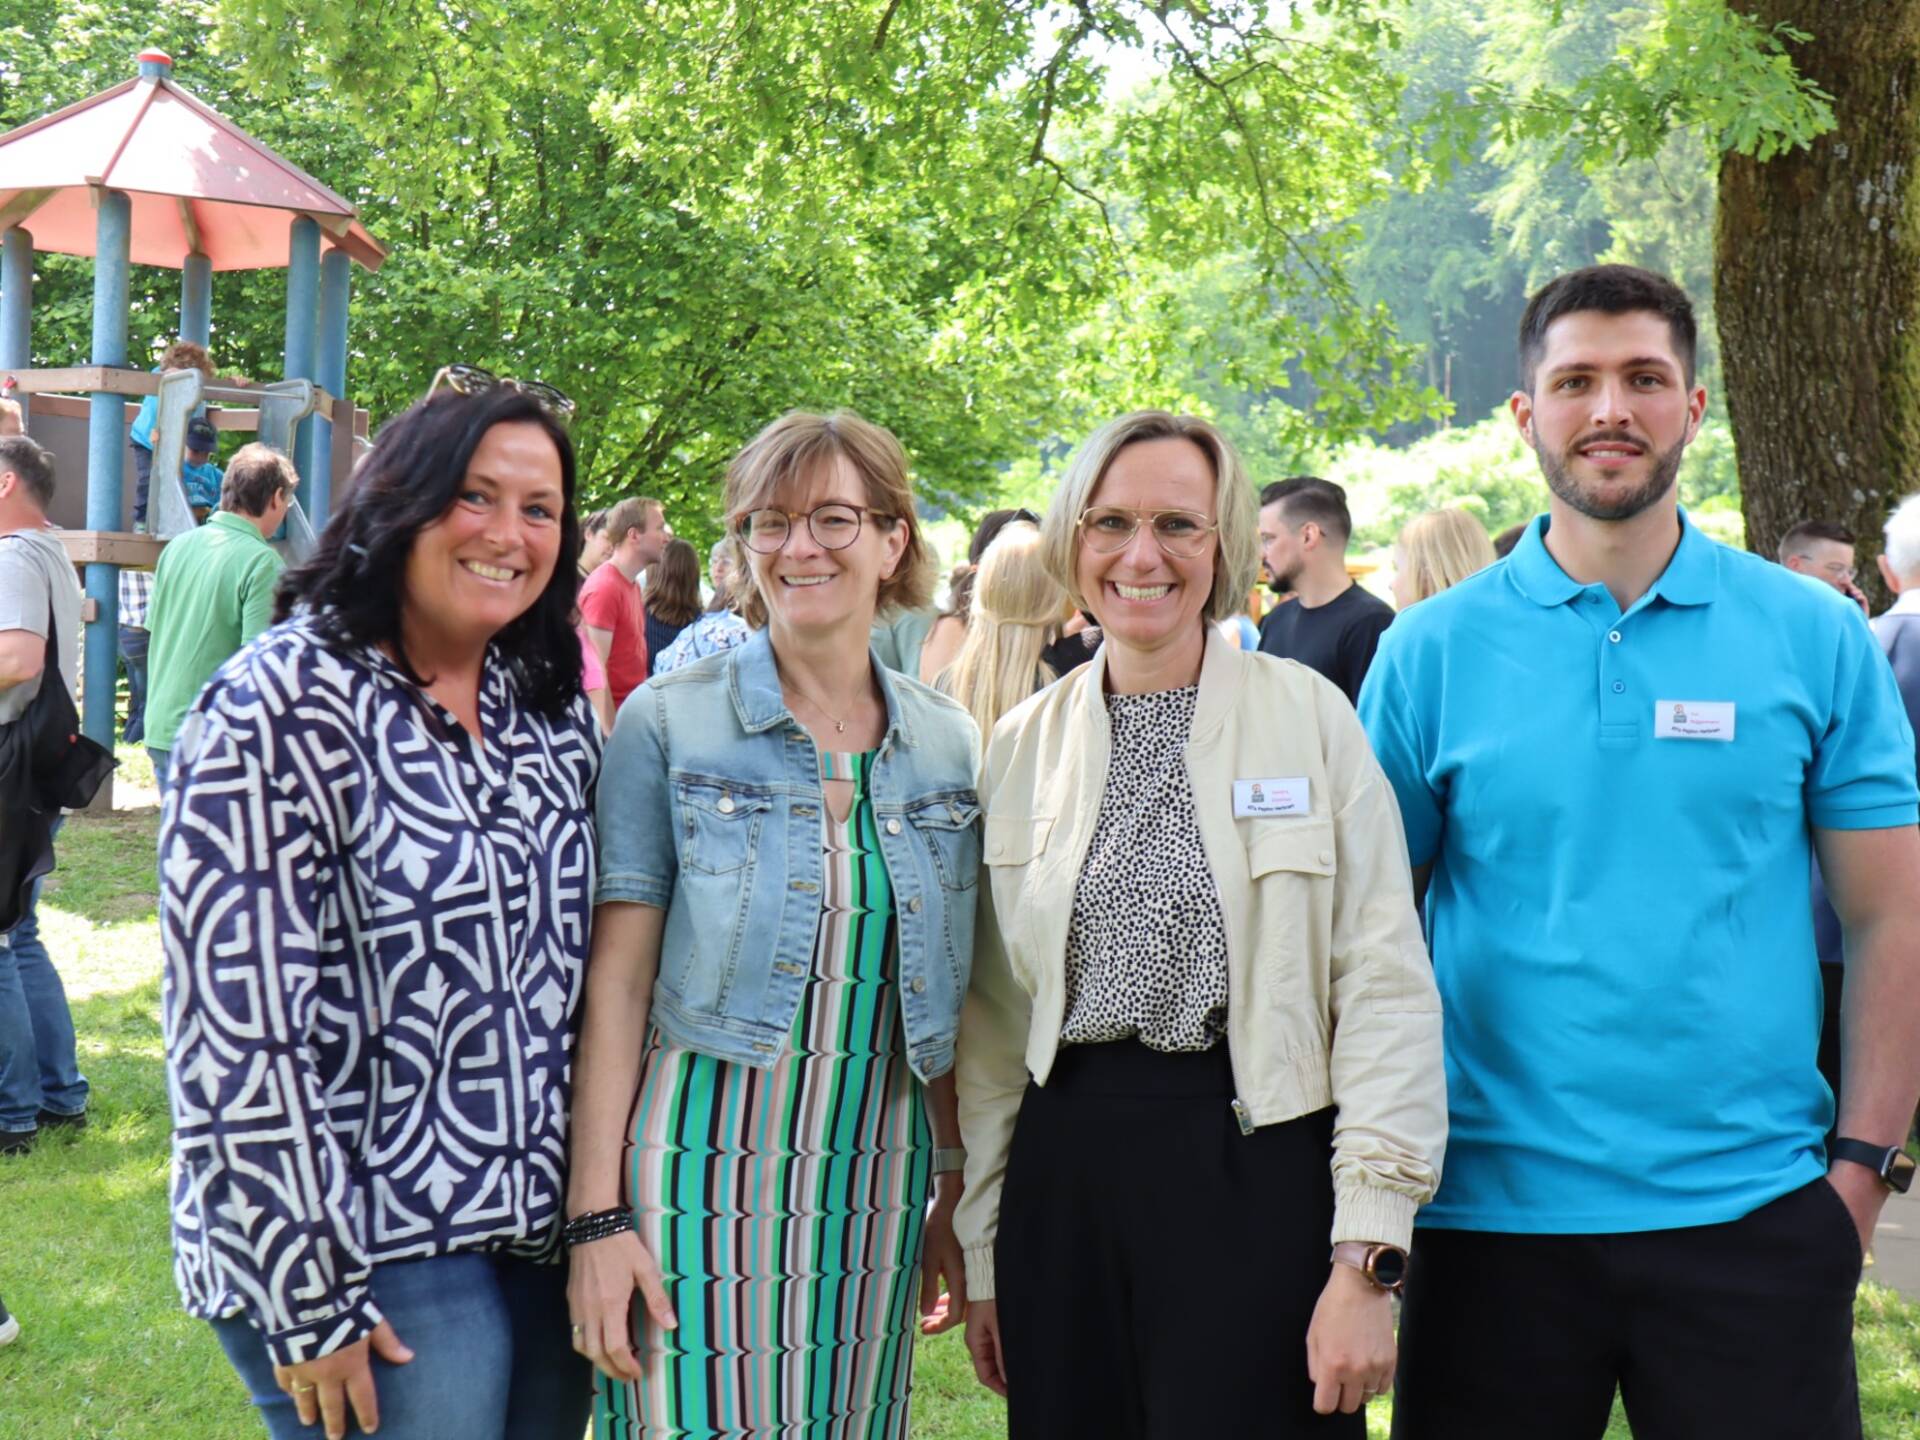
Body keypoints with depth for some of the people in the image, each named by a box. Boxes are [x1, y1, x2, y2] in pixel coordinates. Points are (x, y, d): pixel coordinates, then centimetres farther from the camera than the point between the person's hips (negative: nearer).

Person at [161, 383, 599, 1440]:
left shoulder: (554, 715, 9)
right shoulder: (284, 705, -13)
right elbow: (237, 1029, -17)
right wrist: (313, 1299, -18)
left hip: (543, 1233, 7)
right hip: (375, 1253, -7)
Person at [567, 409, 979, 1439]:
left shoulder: (950, 746, 8)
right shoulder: (668, 725, -3)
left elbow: (945, 1003, 13)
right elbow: (616, 982, -6)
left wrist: (954, 1196, 11)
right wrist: (595, 1215, -10)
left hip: (878, 1184, 4)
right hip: (705, 1167, -3)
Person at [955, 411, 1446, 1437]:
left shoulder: (1310, 717, -2)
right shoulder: (1022, 746, 9)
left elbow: (1387, 994, -6)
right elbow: (994, 1017, 13)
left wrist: (1368, 1257, -12)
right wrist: (983, 1250, 12)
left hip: (1254, 1170, -3)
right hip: (1066, 1177, 3)